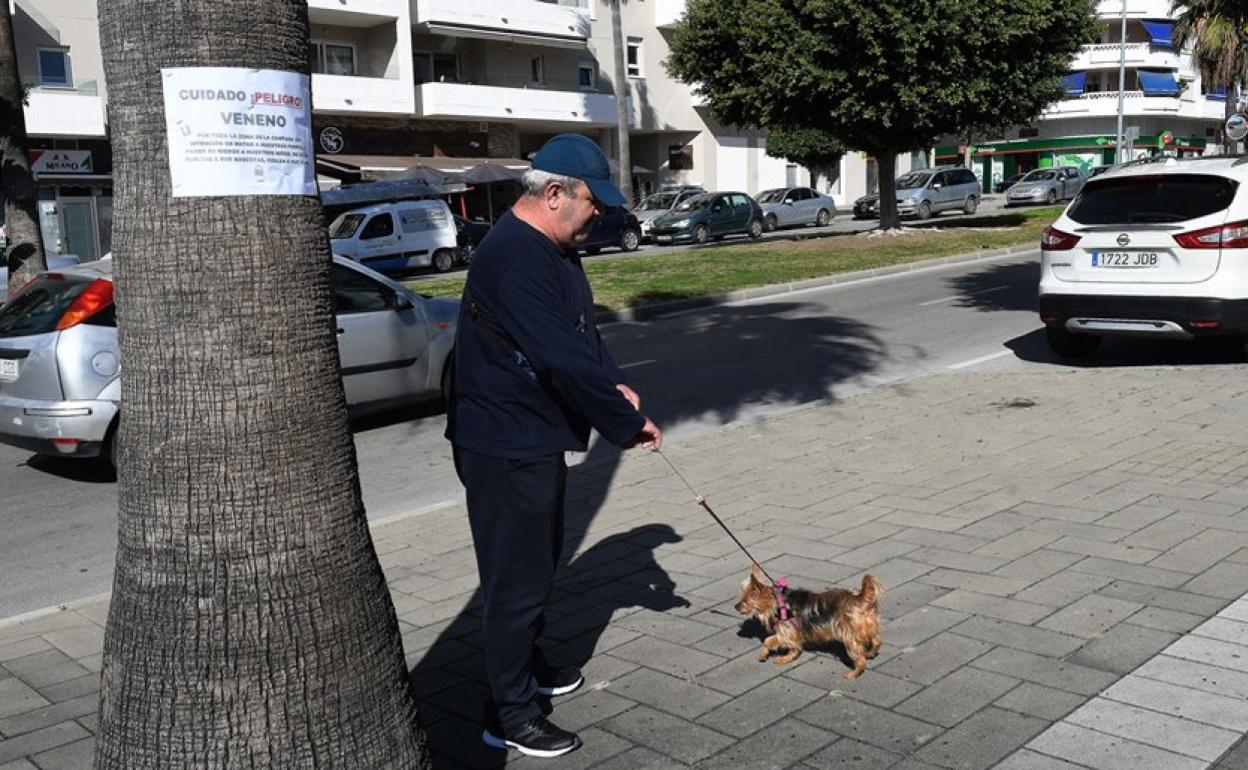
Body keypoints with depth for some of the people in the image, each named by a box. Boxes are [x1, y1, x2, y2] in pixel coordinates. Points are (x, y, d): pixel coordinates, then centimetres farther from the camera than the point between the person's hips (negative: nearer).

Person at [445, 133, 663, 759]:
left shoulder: (554, 249, 9)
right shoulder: (513, 259, -26)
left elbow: (581, 332, 14)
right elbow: (563, 360, -31)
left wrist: (613, 383, -6)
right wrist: (627, 422, -21)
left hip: (538, 439, 11)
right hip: (505, 448, -11)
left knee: (540, 561, 24)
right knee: (518, 577, -1)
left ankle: (528, 665, 42)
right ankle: (510, 714, 13)